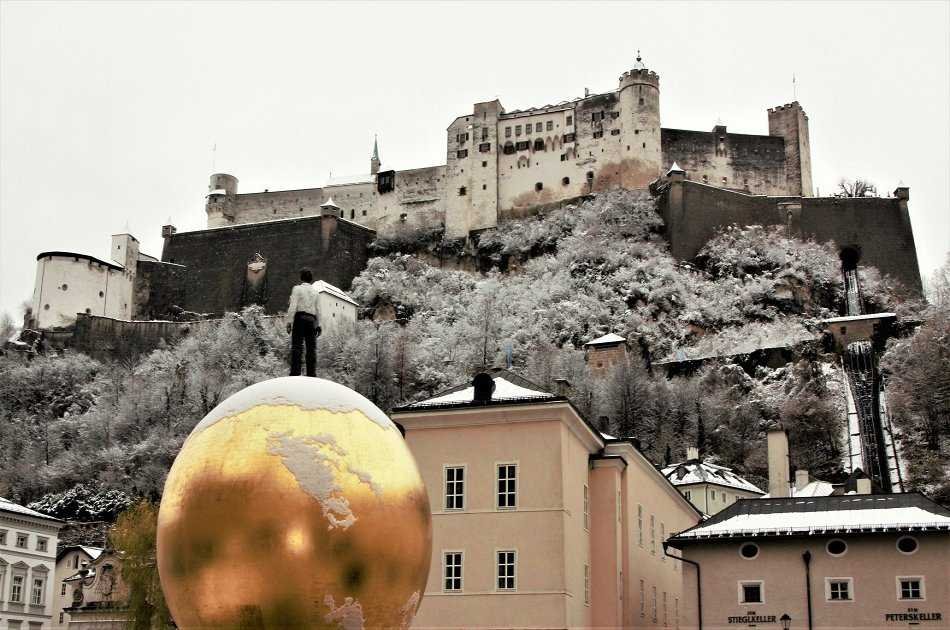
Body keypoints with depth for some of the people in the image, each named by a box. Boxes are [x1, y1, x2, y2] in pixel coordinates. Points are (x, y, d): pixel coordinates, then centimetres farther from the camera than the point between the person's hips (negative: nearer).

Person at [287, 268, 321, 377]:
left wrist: (289, 321, -8)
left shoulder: (297, 288, 1)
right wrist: (318, 325, 19)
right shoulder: (315, 291, 15)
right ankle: (311, 374, 5)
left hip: (300, 318, -4)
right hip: (311, 319, 4)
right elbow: (318, 310, 14)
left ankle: (295, 373, -14)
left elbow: (293, 307, -8)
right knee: (311, 348, 6)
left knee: (297, 347, -7)